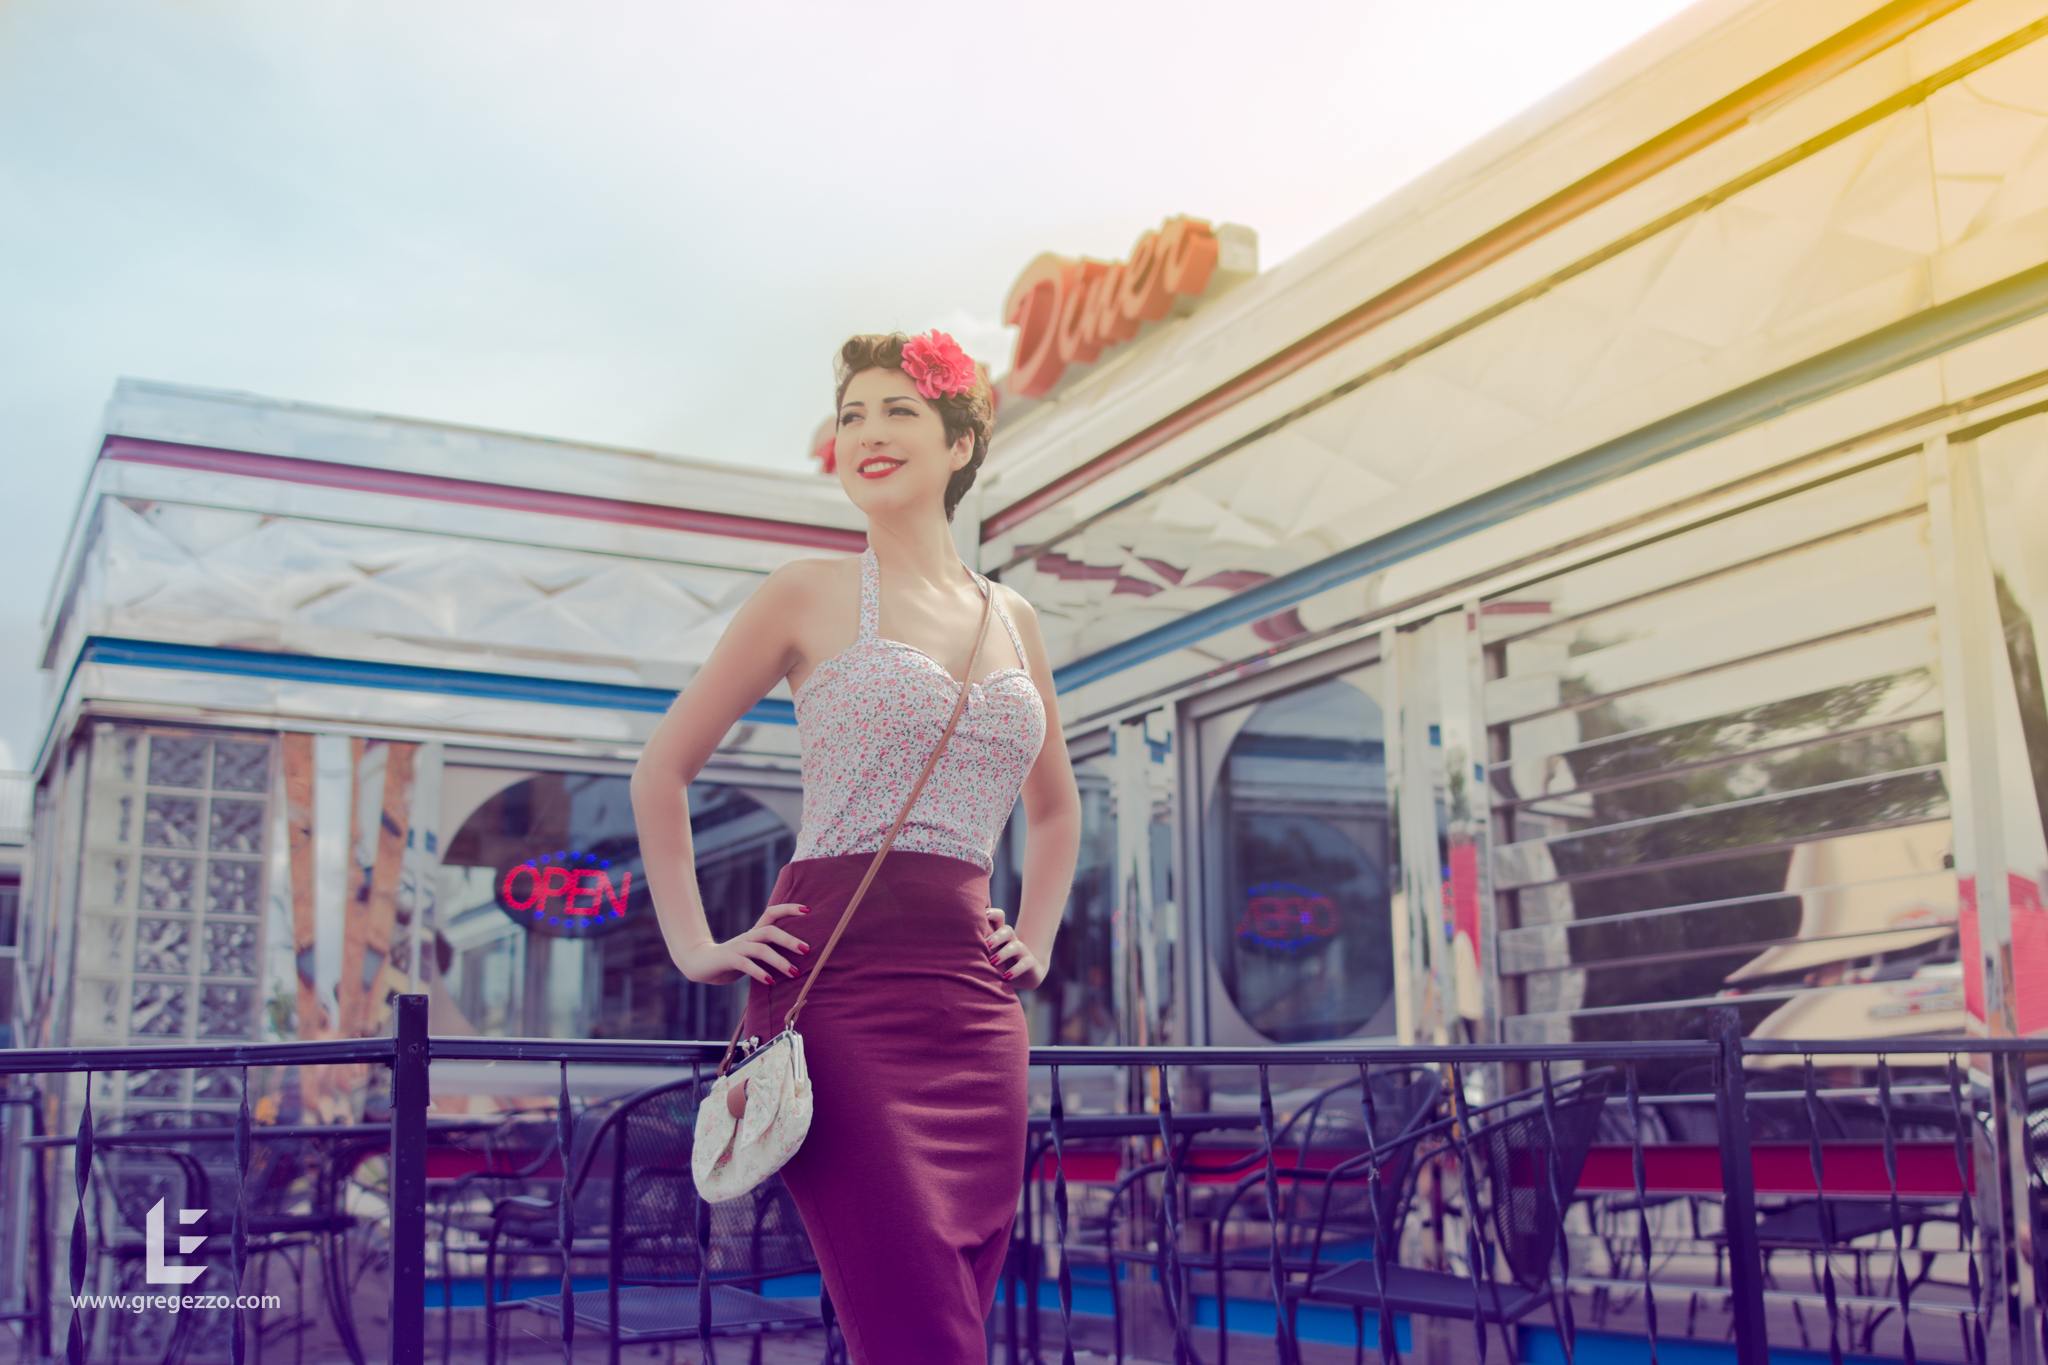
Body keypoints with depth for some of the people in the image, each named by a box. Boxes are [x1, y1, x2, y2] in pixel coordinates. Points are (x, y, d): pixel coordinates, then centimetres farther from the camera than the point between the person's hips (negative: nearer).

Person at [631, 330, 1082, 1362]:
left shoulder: (1011, 617, 17)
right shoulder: (811, 594, 4)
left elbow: (1054, 807, 31)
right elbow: (664, 768, 9)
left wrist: (1036, 941, 19)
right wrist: (695, 947, 2)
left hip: (975, 1009, 5)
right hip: (839, 990, -5)